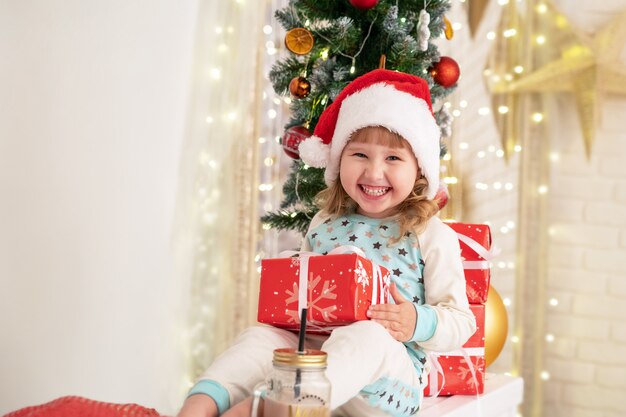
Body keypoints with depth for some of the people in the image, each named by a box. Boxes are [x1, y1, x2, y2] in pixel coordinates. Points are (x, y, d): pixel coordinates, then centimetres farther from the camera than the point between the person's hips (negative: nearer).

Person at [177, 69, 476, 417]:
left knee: (367, 336, -38)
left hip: (390, 369, -5)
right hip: (311, 345, 5)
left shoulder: (432, 237, 2)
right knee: (262, 335, -22)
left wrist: (418, 323, -19)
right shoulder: (325, 225, 16)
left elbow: (461, 321, 3)